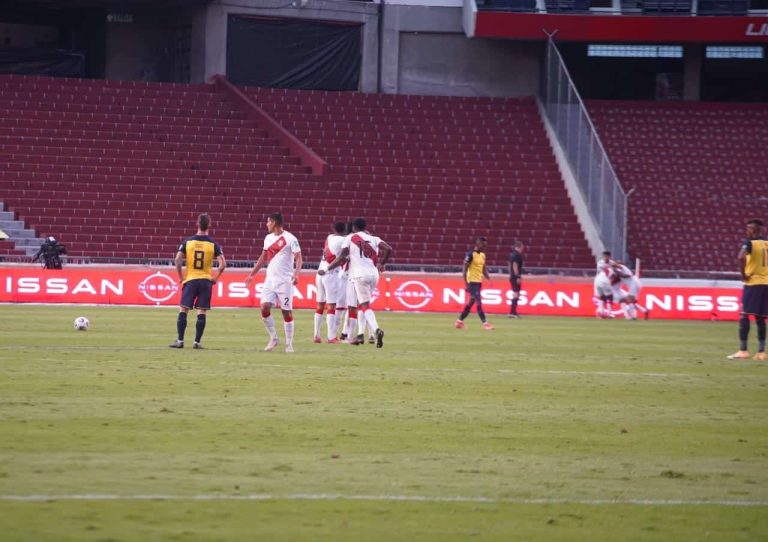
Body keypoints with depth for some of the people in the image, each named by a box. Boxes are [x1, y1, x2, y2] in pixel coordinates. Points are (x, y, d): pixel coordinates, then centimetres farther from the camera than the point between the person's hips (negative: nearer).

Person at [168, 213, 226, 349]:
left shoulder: (187, 242, -1)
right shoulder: (213, 244, -2)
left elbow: (177, 260, -9)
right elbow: (223, 264, -9)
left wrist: (180, 276, 3)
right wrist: (216, 278, 3)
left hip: (190, 280, 0)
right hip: (206, 281, 0)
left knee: (183, 310, 5)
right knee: (201, 313, 3)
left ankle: (180, 340, 1)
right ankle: (197, 342, 1)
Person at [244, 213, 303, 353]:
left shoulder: (290, 239, -8)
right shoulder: (268, 238, 13)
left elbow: (298, 258, -11)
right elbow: (263, 258, 22)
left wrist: (296, 273, -27)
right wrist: (252, 274, 20)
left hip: (285, 281, -6)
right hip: (270, 279, 6)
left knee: (286, 311, -3)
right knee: (264, 307, -7)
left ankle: (289, 344, 5)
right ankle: (273, 338, 7)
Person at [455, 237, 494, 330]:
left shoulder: (482, 255, 13)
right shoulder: (470, 255, -12)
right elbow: (464, 270, -13)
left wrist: (489, 279, 6)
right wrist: (466, 284, -17)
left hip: (479, 282, 9)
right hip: (472, 281, -9)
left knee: (471, 302, 12)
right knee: (479, 302, -11)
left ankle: (460, 321, 21)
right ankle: (485, 323, -14)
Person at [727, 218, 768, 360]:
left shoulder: (749, 242, -9)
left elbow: (741, 257, -28)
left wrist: (743, 274, -15)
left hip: (752, 283, -6)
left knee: (744, 316, -2)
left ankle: (743, 350, -7)